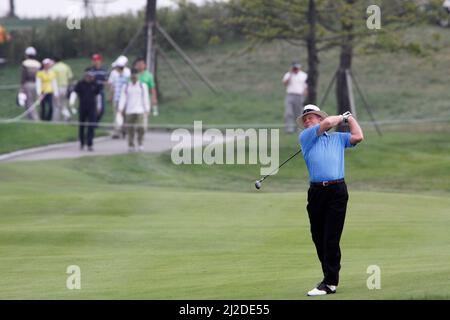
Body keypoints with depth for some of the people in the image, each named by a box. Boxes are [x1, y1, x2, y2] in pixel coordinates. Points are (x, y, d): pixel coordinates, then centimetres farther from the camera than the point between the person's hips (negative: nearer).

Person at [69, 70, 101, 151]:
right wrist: (72, 101, -29)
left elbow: (98, 94, 17)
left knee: (91, 126, -8)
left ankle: (90, 144, -8)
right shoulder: (80, 84, -3)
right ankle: (82, 143, 26)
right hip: (82, 107, 0)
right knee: (81, 126, 9)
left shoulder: (95, 84, 4)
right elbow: (74, 92, -11)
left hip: (92, 108, 0)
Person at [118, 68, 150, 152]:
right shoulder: (126, 87, 10)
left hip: (139, 111, -2)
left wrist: (147, 110, 0)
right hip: (129, 111, 2)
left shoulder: (143, 86, 7)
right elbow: (123, 98, 6)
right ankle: (131, 145, 6)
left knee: (140, 128, -13)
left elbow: (146, 98, 5)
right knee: (130, 130, 0)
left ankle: (140, 144, 0)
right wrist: (120, 109, -5)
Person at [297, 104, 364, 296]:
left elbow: (358, 137, 5)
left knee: (331, 238, -8)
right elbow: (326, 123, -1)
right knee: (318, 238, 4)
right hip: (316, 192, 2)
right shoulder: (305, 137, 10)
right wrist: (341, 117, 16)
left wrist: (350, 118, 16)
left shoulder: (338, 138, 17)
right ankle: (330, 277, 15)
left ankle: (330, 283, -9)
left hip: (337, 192, -2)